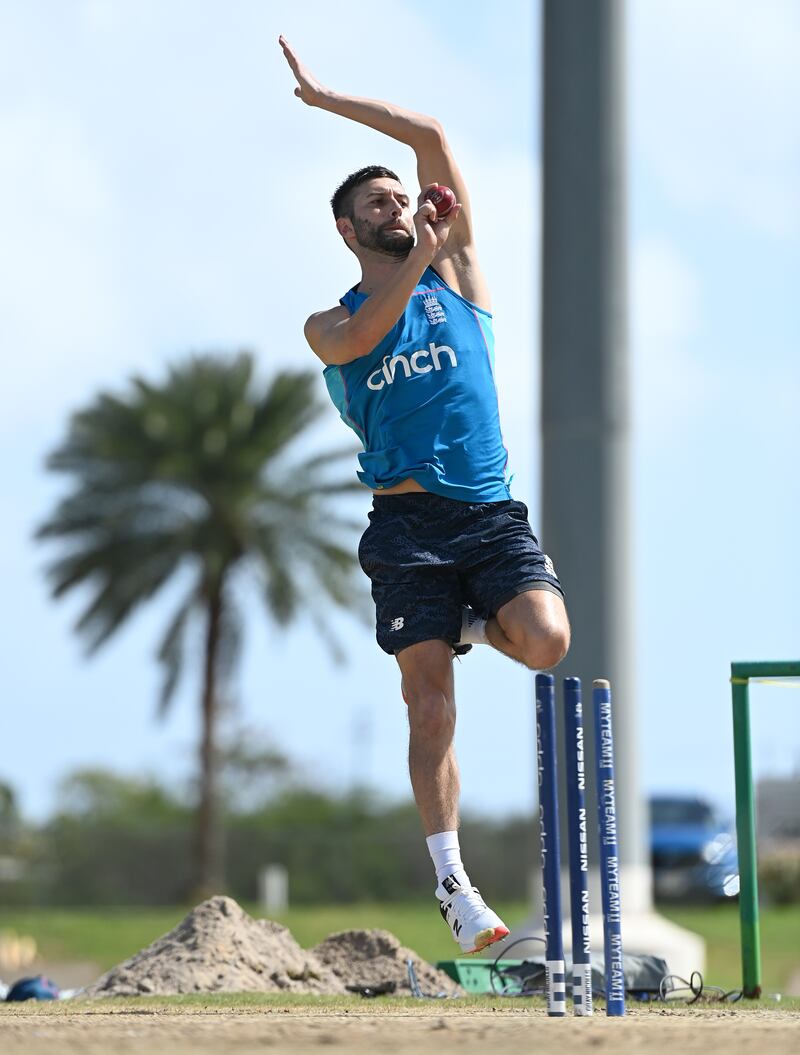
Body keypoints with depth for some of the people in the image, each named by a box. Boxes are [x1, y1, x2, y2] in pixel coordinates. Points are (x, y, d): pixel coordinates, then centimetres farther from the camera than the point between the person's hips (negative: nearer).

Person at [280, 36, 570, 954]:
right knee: (430, 705, -7)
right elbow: (359, 338, -15)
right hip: (407, 523, -1)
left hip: (491, 510, 1)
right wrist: (419, 259, -19)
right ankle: (452, 883, -1)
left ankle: (476, 623, 10)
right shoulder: (329, 322, 13)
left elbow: (432, 137, 9)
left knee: (545, 640, -24)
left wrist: (323, 98, 12)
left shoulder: (455, 271, 14)